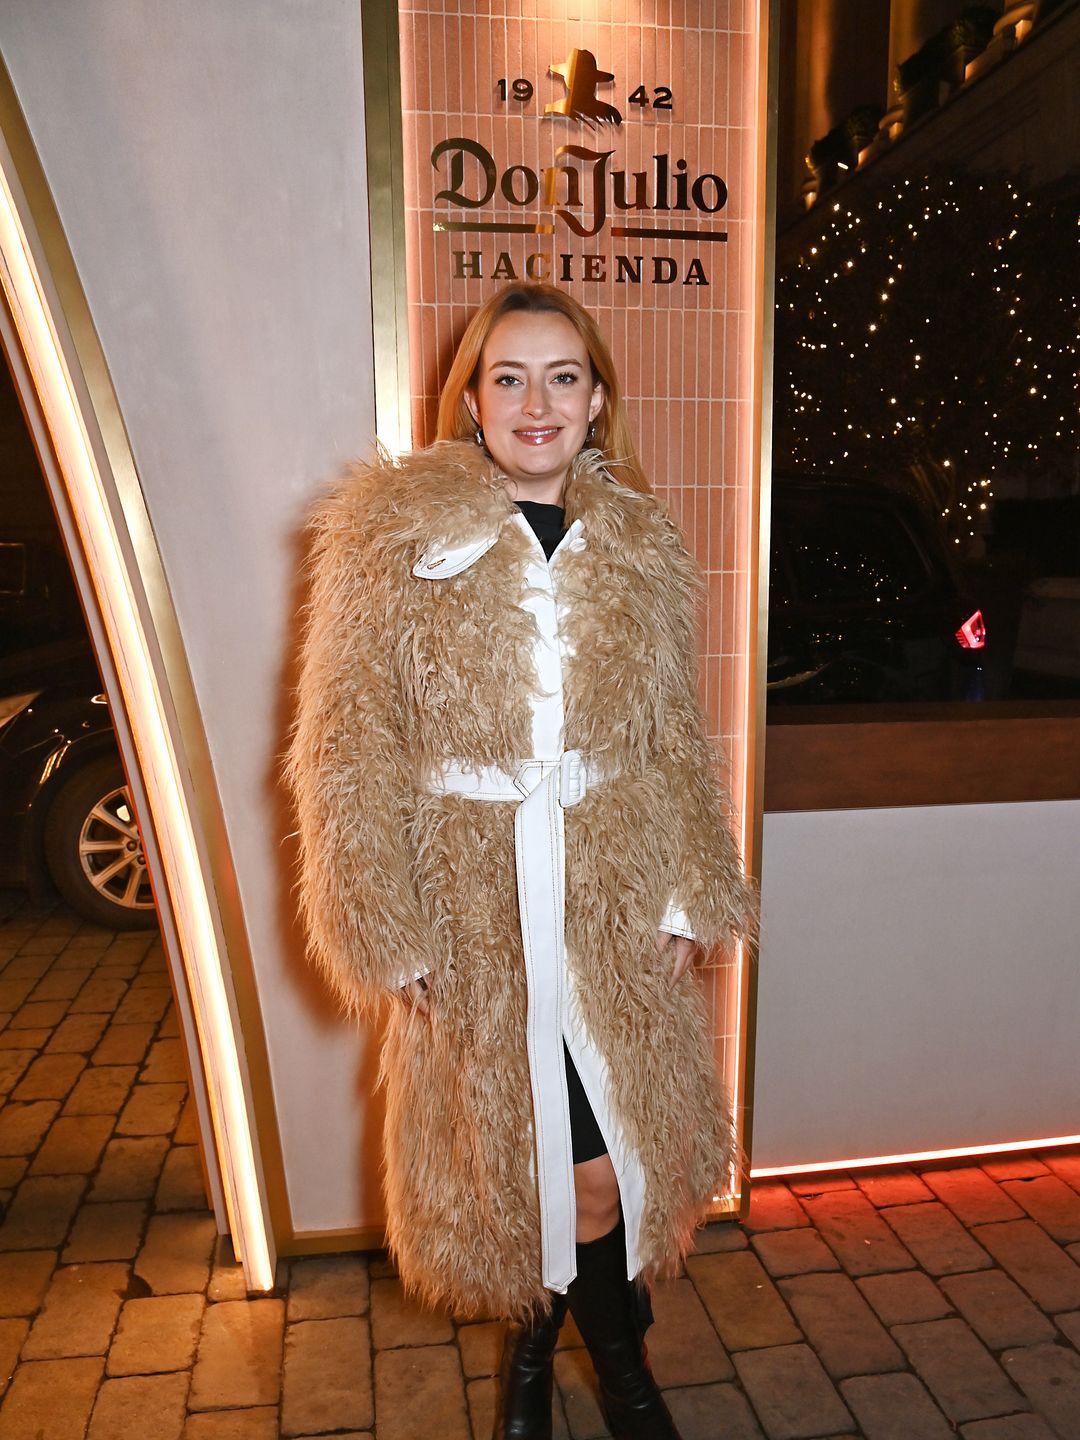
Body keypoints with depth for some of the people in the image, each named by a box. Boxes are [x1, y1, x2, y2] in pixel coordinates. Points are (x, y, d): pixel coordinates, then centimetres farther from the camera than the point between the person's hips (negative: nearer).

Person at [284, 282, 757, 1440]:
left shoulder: (637, 543, 5)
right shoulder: (388, 534, -6)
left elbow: (674, 742, 10)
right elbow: (350, 751, -7)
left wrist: (687, 901, 5)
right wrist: (389, 932, -10)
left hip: (612, 905, 3)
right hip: (470, 910, -2)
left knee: (611, 1158, 10)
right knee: (501, 1159, 13)